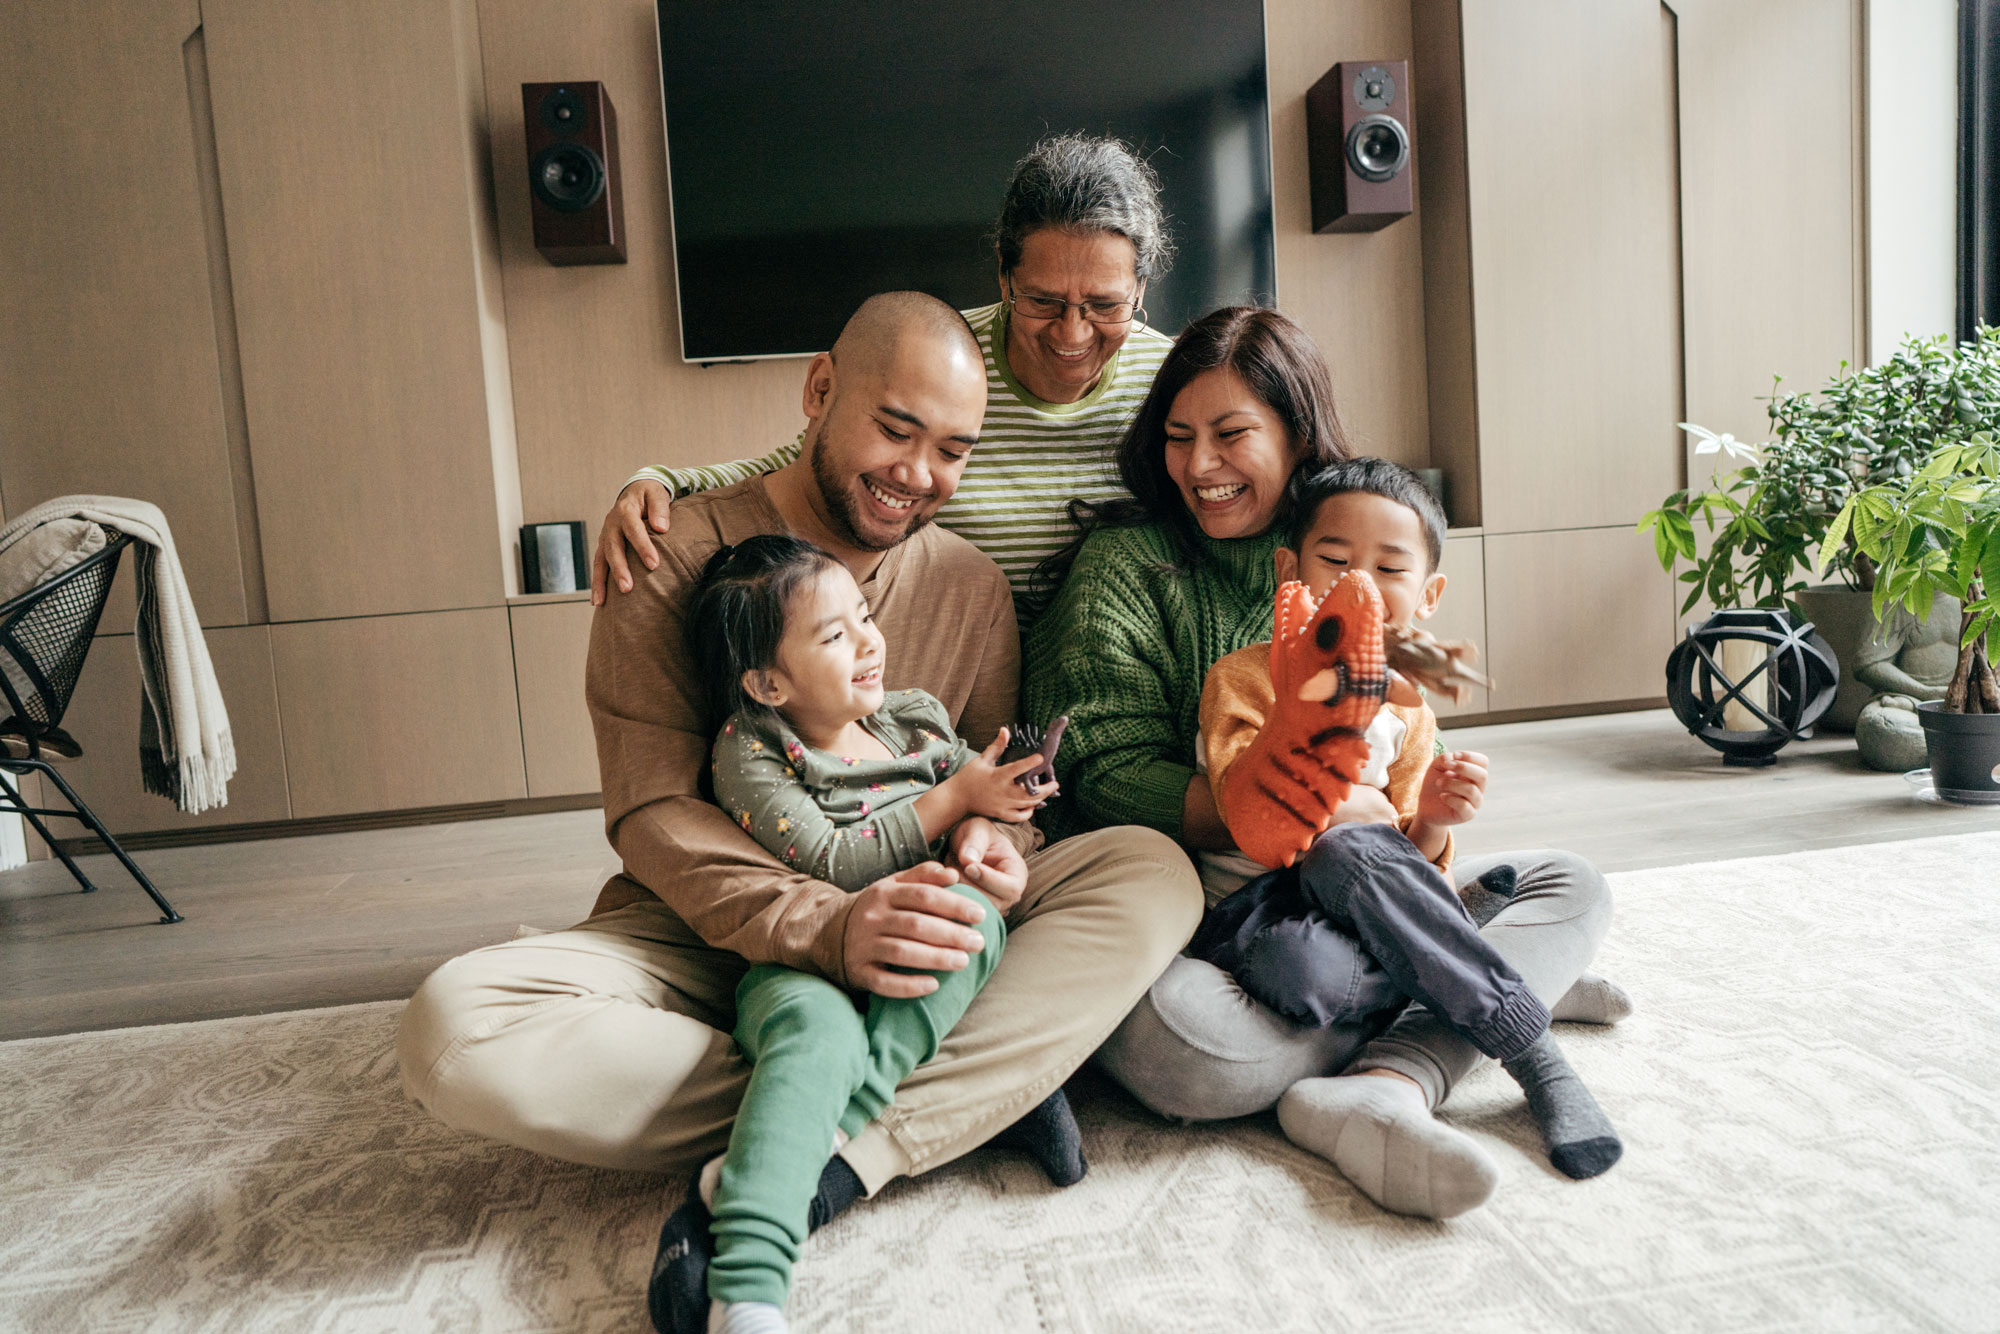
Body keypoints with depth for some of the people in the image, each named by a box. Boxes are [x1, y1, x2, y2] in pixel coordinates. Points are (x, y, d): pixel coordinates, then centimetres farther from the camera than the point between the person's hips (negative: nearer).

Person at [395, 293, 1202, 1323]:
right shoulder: (675, 558, -6)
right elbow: (651, 815, -13)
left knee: (1155, 871, -19)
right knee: (454, 1027, -30)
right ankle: (981, 1094, -26)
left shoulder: (970, 584, 6)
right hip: (704, 940, -2)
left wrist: (991, 837, -19)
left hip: (914, 950, 3)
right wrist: (825, 925, -30)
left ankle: (819, 1165, -30)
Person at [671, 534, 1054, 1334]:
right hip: (799, 965, -4)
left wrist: (990, 852, -3)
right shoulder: (748, 753, -1)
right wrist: (952, 800, -7)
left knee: (973, 909, -28)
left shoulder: (919, 718, 14)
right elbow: (830, 863, -12)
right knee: (819, 1028, -37)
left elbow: (996, 810, 22)